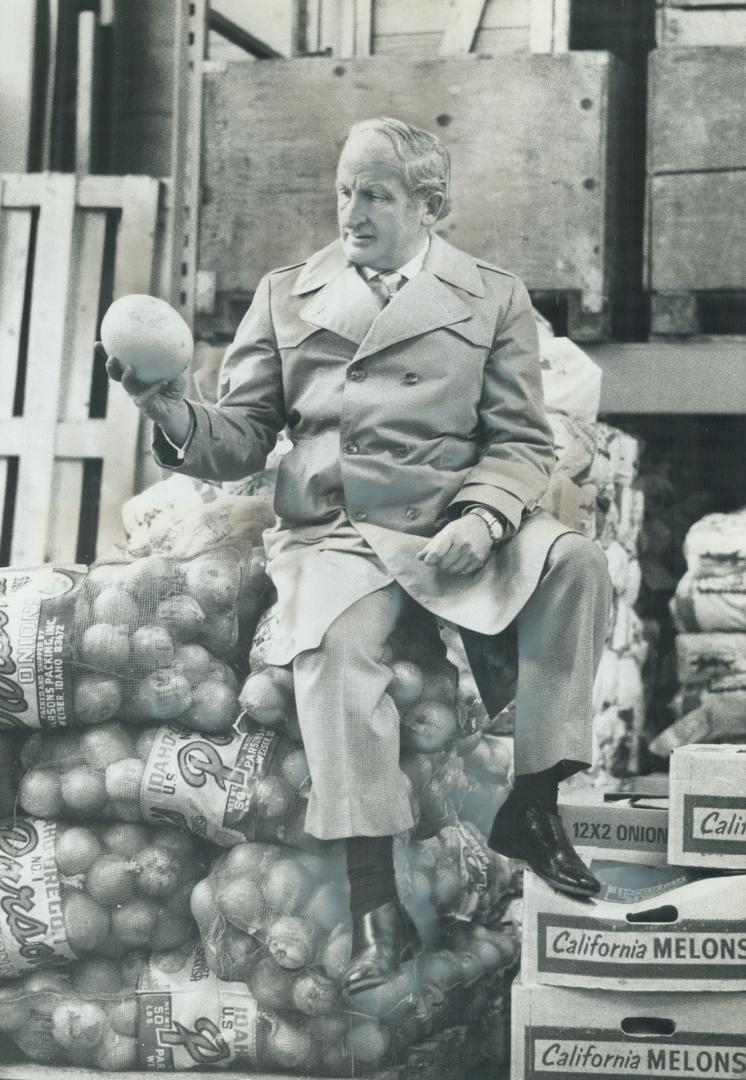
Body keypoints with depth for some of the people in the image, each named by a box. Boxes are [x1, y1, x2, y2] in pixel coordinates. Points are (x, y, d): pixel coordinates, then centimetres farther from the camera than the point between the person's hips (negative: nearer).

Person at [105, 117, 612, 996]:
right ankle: (375, 905, -32)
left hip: (459, 524, 1)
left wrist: (482, 518, -13)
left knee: (573, 559, -29)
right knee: (332, 636, -33)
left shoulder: (493, 299, 13)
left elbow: (521, 443, 7)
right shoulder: (285, 296, 15)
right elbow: (241, 440, 11)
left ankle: (532, 804, -19)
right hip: (336, 534, -1)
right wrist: (177, 417, -12)